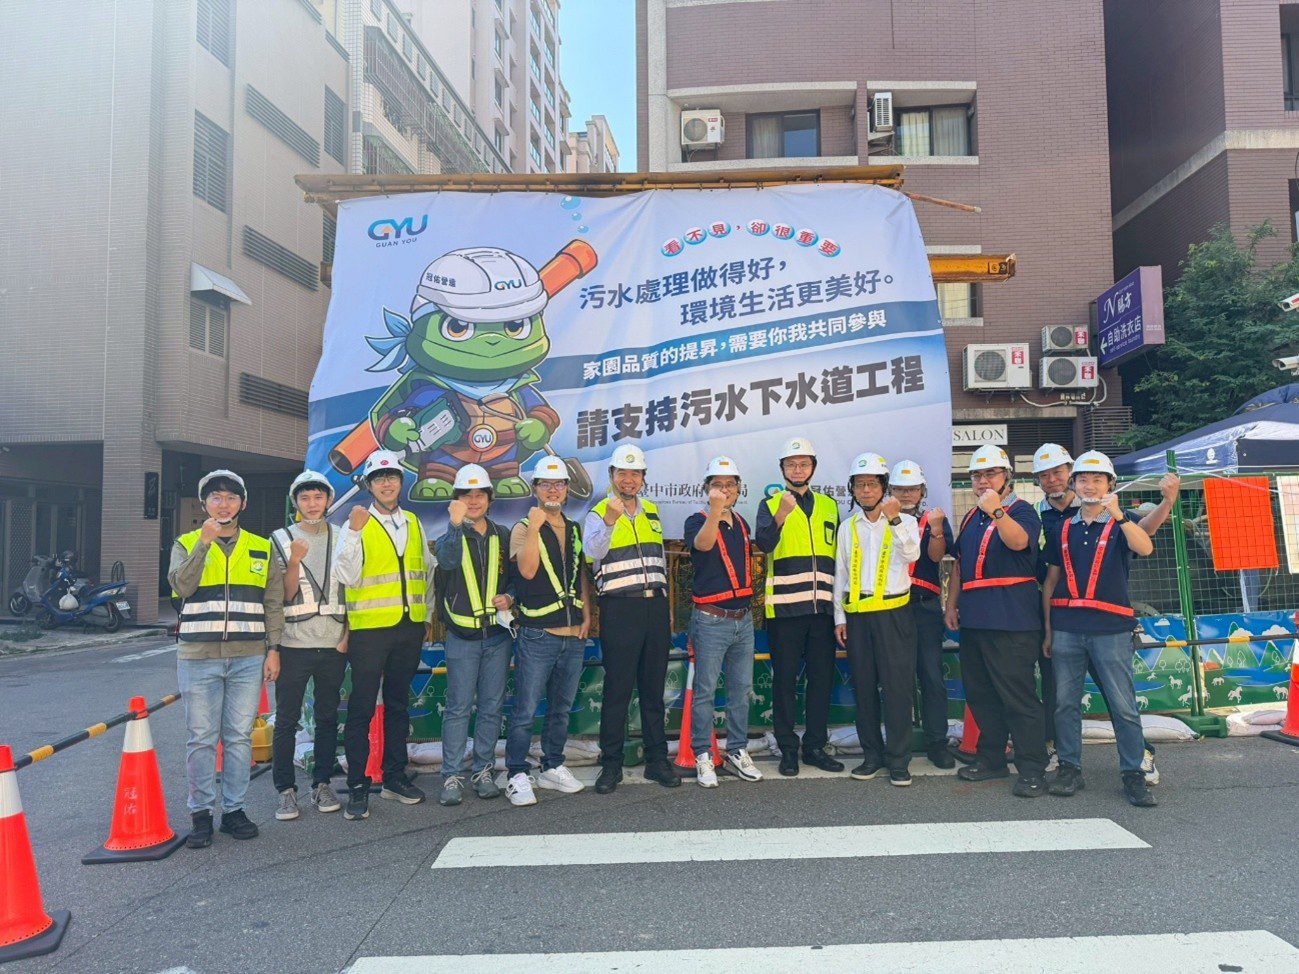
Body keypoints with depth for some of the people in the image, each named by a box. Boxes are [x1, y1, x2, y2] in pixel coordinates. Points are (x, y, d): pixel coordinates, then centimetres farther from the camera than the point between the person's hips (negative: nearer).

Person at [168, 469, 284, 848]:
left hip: (248, 657, 1)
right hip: (198, 657, -1)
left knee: (239, 736, 6)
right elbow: (181, 585, -13)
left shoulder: (261, 548, 11)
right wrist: (204, 542, -20)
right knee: (201, 738, 3)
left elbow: (273, 604, 10)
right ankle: (201, 813, 15)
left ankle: (233, 809, 17)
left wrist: (273, 650, 3)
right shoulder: (186, 544, 7)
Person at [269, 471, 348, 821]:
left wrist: (348, 634, 1)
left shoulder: (341, 538, 8)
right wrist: (294, 563, -18)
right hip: (293, 644, -1)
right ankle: (286, 790, 12)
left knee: (328, 716, 9)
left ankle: (322, 784, 19)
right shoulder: (281, 539, 4)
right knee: (286, 719, 2)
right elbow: (285, 596, -2)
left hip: (333, 644, 2)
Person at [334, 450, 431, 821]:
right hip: (369, 627, -5)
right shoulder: (357, 524, -3)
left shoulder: (413, 523, 12)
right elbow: (348, 575, -14)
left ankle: (395, 777, 25)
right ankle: (357, 787, 9)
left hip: (409, 627, 5)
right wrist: (354, 532, -23)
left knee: (399, 704, 14)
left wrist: (426, 612, 14)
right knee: (361, 708, -1)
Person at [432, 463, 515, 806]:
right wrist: (456, 524, -34)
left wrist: (509, 597, -3)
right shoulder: (450, 536, 1)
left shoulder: (502, 536, 9)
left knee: (492, 706, 8)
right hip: (462, 637, -3)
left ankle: (484, 771, 20)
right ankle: (452, 775, 9)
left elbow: (515, 575, 16)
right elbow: (448, 560, -23)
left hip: (498, 635, 3)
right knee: (458, 708, 0)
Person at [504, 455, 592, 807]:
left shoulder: (575, 530, 14)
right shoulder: (524, 529, -2)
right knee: (525, 711, -3)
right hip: (538, 635, -5)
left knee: (561, 709, 15)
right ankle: (517, 775, 8)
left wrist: (586, 615, 10)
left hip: (573, 635, 6)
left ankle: (552, 768, 27)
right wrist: (534, 529, -24)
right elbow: (527, 570, -18)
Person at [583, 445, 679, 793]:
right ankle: (611, 764, 10)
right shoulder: (599, 514, -2)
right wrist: (610, 521, -39)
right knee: (617, 689, -1)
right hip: (620, 610, -5)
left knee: (654, 687, 11)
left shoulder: (651, 511, 15)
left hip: (655, 606, 5)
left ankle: (657, 760, 20)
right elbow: (592, 551, -23)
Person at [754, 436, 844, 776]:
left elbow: (838, 553, 19)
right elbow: (764, 542, -17)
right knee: (785, 679, 3)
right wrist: (780, 517, -35)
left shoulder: (829, 506, 14)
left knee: (822, 678, 9)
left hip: (822, 607, 4)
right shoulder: (771, 504, 2)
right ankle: (788, 749, 13)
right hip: (784, 607, -4)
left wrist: (838, 600, 12)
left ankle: (816, 745, 20)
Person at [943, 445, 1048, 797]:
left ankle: (1032, 770, 0)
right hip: (973, 619, 8)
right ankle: (991, 759, 25)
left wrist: (996, 511, -38)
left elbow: (1018, 541, -24)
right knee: (980, 695, 13)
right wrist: (951, 604, 18)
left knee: (1018, 696, -7)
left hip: (1011, 621, -8)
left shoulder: (1021, 511, -2)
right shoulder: (971, 518, 20)